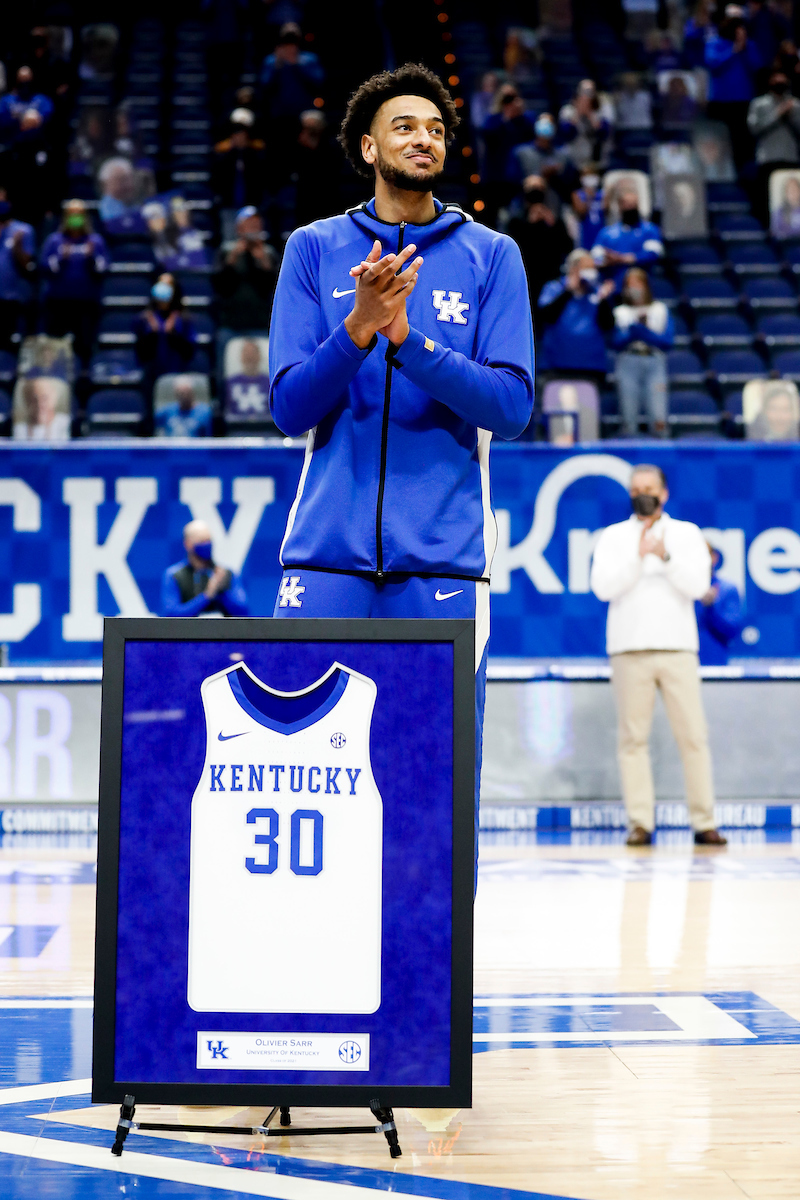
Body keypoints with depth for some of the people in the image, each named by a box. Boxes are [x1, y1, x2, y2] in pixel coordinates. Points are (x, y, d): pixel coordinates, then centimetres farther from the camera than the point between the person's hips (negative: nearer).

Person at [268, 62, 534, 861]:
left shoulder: (489, 256, 8)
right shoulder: (315, 249, 9)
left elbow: (511, 405, -3)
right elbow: (290, 407, 2)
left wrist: (407, 337, -16)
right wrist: (360, 326, -14)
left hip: (444, 554, 0)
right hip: (327, 550, 0)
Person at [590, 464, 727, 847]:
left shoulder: (687, 534, 12)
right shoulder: (613, 537, 11)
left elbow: (697, 585, -1)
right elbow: (602, 586, -3)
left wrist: (666, 556, -15)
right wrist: (638, 557, -14)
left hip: (677, 647, 0)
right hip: (629, 649, 0)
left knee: (693, 735, -3)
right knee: (632, 737, -3)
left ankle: (704, 822, 1)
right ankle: (640, 823, 1)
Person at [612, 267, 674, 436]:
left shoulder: (660, 310, 14)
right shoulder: (619, 312, 14)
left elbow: (667, 340, 2)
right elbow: (616, 343, 2)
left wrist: (642, 330, -7)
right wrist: (634, 329, -14)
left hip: (655, 363, 0)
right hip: (628, 364, 0)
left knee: (659, 420, -12)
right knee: (629, 422, -5)